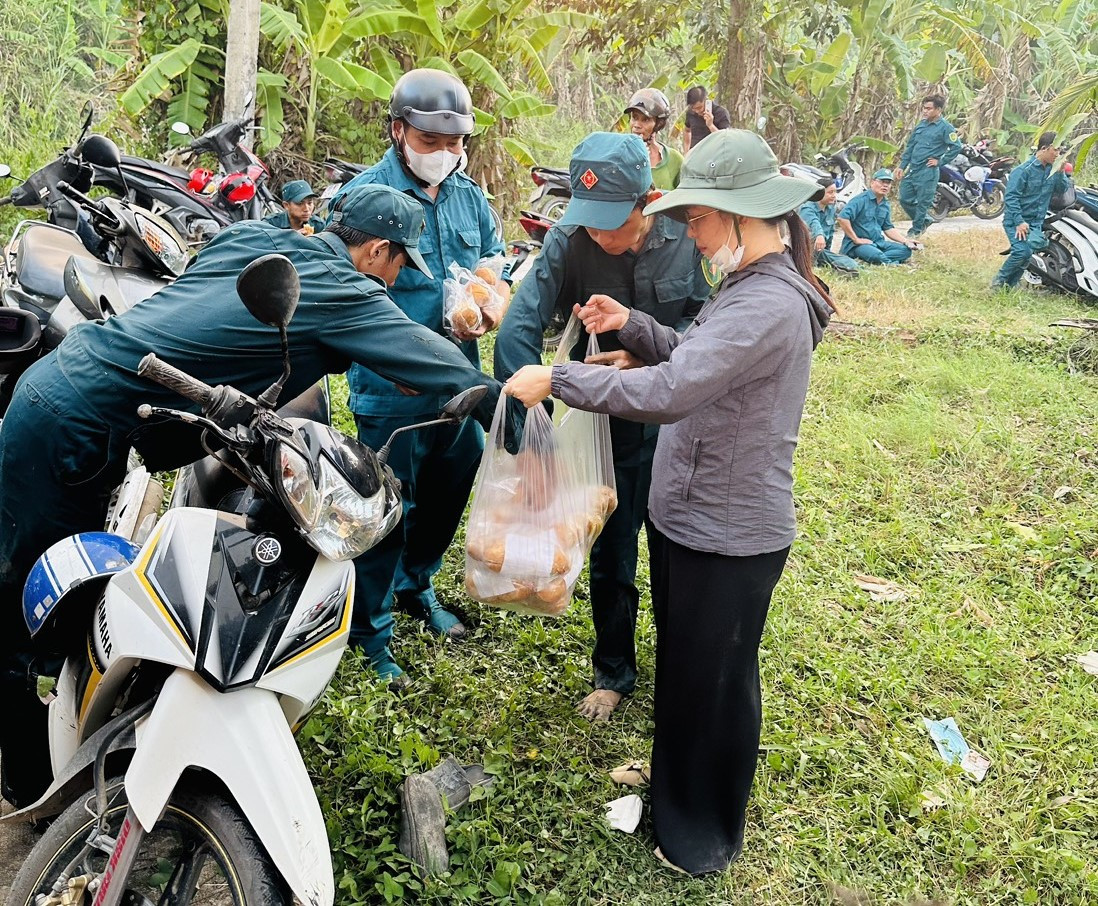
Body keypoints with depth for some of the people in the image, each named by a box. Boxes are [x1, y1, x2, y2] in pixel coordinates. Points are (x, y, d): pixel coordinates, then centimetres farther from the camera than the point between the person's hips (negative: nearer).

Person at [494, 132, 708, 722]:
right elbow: (519, 329, -23)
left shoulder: (685, 235, -17)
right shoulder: (569, 241, -17)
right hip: (607, 423, 0)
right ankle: (613, 673, 36)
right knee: (610, 555, 13)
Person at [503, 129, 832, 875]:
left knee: (715, 682, 10)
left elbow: (666, 391, -35)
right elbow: (695, 360, 16)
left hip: (728, 539, -10)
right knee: (684, 667, 26)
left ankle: (705, 838, 32)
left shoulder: (768, 307, -27)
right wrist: (633, 326, 3)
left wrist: (555, 380, -27)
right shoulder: (750, 287, 6)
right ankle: (674, 790, 49)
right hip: (691, 519, 10)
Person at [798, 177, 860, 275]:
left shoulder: (831, 209, 6)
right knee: (813, 233, -41)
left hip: (821, 251, 7)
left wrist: (827, 250, 20)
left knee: (851, 265, -12)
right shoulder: (808, 208, -19)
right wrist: (819, 235, -63)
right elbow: (814, 223, -42)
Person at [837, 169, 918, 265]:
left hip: (879, 243, 9)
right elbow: (842, 218, -21)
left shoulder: (886, 205, 16)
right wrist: (856, 239, -18)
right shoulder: (861, 200, -10)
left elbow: (888, 228, 24)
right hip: (857, 245, -9)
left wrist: (905, 241, 9)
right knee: (876, 255, -39)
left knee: (905, 250, -10)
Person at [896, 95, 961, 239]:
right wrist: (902, 166, 14)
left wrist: (940, 161, -11)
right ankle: (924, 221, 29)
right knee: (905, 200, 10)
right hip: (912, 168, 7)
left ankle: (916, 230, 14)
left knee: (922, 203, 0)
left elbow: (957, 147, -14)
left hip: (928, 172, -7)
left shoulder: (945, 128, -9)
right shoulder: (922, 124, 12)